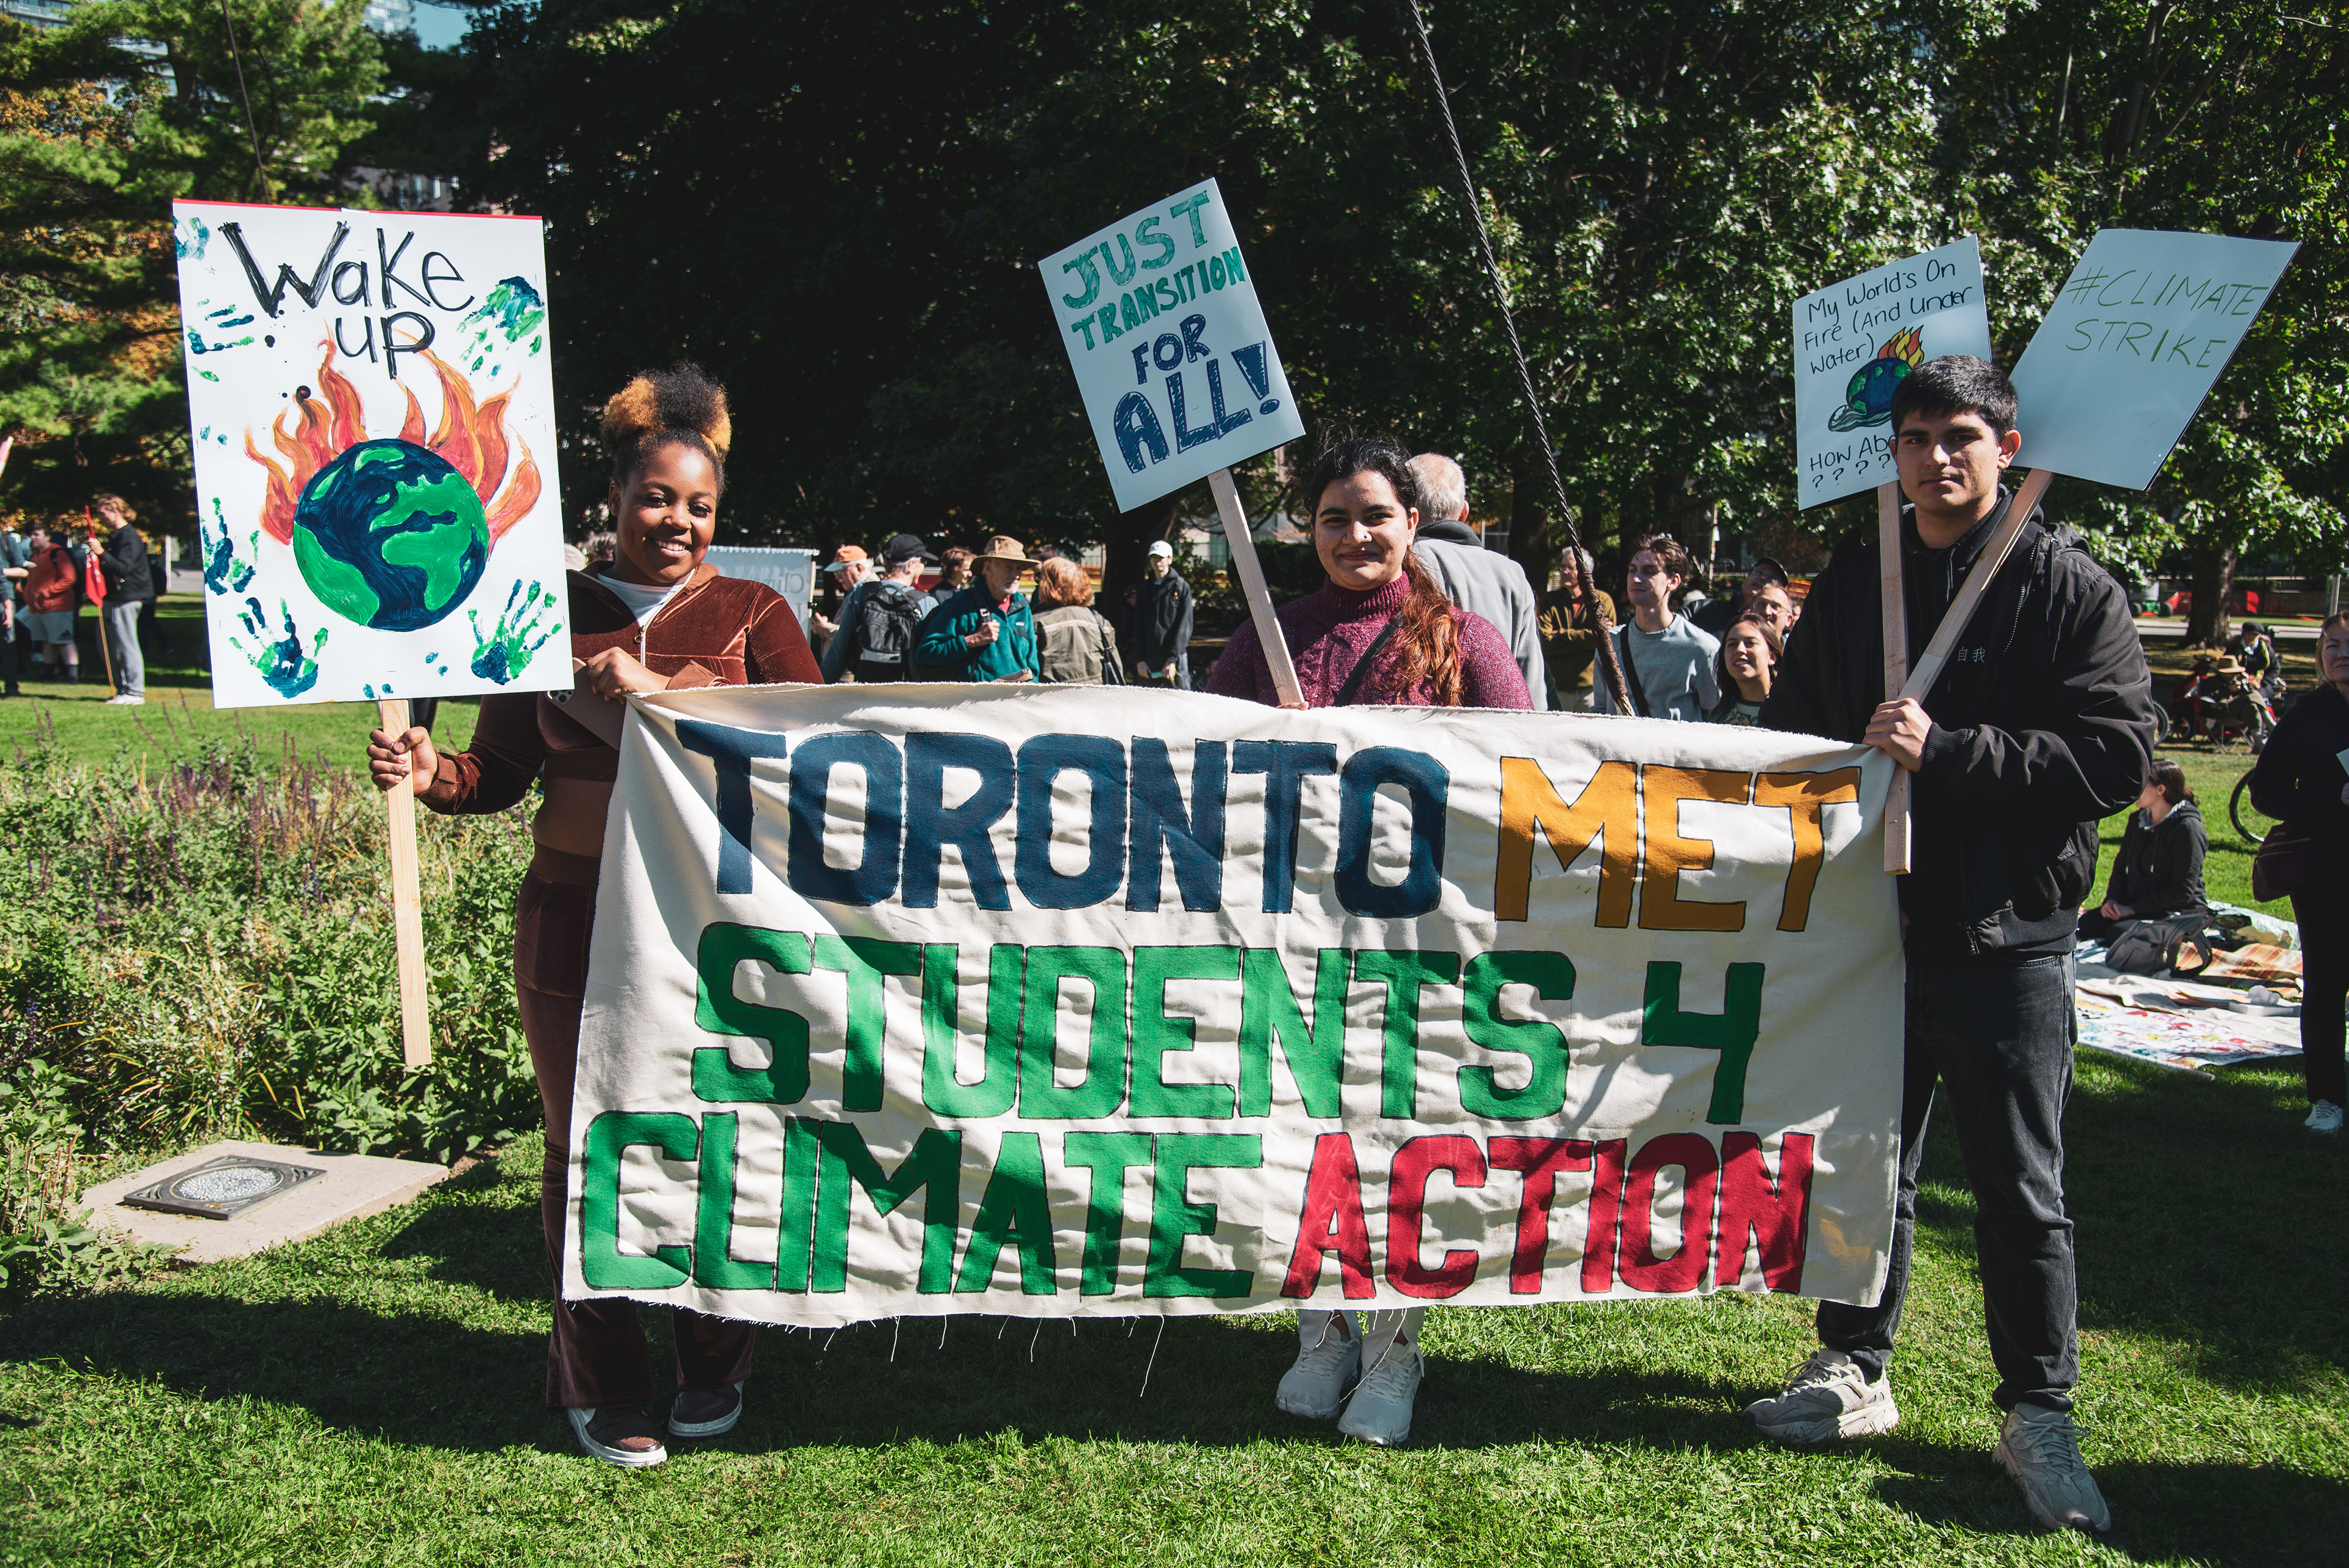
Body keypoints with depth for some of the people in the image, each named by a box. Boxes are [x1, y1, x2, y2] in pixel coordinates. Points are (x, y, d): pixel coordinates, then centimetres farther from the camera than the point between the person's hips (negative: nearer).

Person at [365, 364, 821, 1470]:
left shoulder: (751, 615, 4)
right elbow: (502, 773, 9)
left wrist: (663, 696, -16)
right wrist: (428, 773, -12)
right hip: (578, 922, 1)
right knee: (589, 1150, 6)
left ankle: (715, 1367, 27)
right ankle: (600, 1385, 23)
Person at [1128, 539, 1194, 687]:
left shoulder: (1182, 587, 1)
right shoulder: (1144, 589, 14)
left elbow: (1183, 627, -5)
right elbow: (1138, 627, 10)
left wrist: (1172, 660, -13)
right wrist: (1140, 659, -1)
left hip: (1175, 658, -4)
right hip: (1150, 657, 4)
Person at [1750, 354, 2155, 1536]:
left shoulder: (2070, 588, -4)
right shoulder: (1853, 580, 10)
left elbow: (2116, 754, -13)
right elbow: (1791, 731, 18)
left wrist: (1947, 752, -21)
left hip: (2006, 939, -4)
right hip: (1867, 922, 4)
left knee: (2020, 1189, 5)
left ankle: (2038, 1413, 21)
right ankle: (1854, 1370, 29)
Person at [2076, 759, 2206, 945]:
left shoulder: (2187, 827, -14)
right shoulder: (2138, 820, 10)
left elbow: (2182, 891, -18)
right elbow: (2121, 865, 14)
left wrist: (2133, 909, -20)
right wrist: (2112, 900, -6)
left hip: (2180, 911, -7)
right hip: (2135, 906, 7)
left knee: (2120, 931, -32)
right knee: (2086, 924, -19)